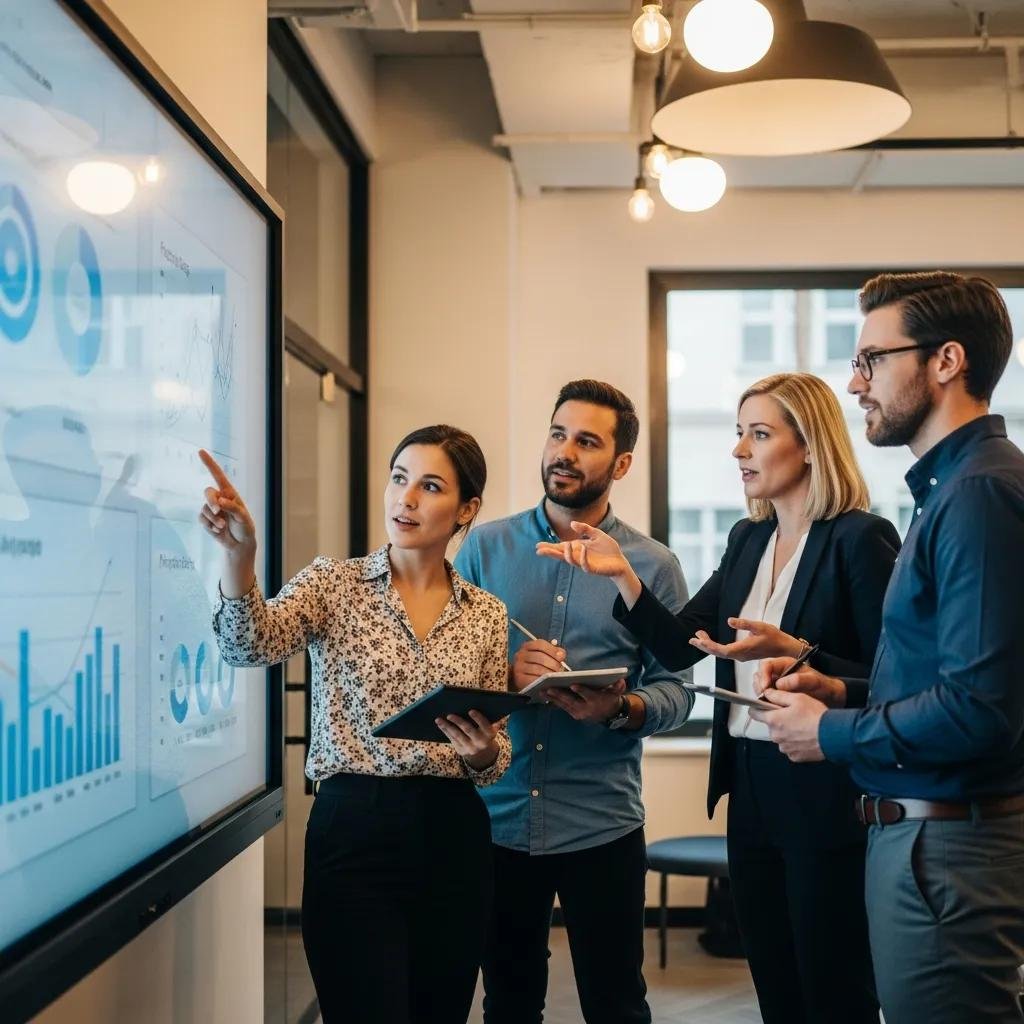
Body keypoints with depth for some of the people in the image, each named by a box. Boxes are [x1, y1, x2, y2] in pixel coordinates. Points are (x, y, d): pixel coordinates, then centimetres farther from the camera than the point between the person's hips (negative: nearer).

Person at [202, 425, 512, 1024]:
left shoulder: (488, 615, 8)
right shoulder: (333, 583, 0)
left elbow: (495, 758, 10)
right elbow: (252, 646, -20)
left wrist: (484, 755, -14)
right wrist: (240, 554, -37)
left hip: (454, 840, 3)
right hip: (353, 834, -3)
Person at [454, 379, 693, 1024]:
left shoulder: (653, 566, 1)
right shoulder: (485, 547, 4)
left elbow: (675, 689, -2)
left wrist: (620, 710, -21)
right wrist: (502, 676, -17)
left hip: (601, 825, -1)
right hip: (496, 818, 2)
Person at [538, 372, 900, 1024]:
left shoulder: (860, 539, -11)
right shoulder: (748, 539, 12)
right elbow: (677, 647, 6)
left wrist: (793, 652, -25)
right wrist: (622, 573, -6)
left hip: (826, 798, -7)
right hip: (750, 791, 7)